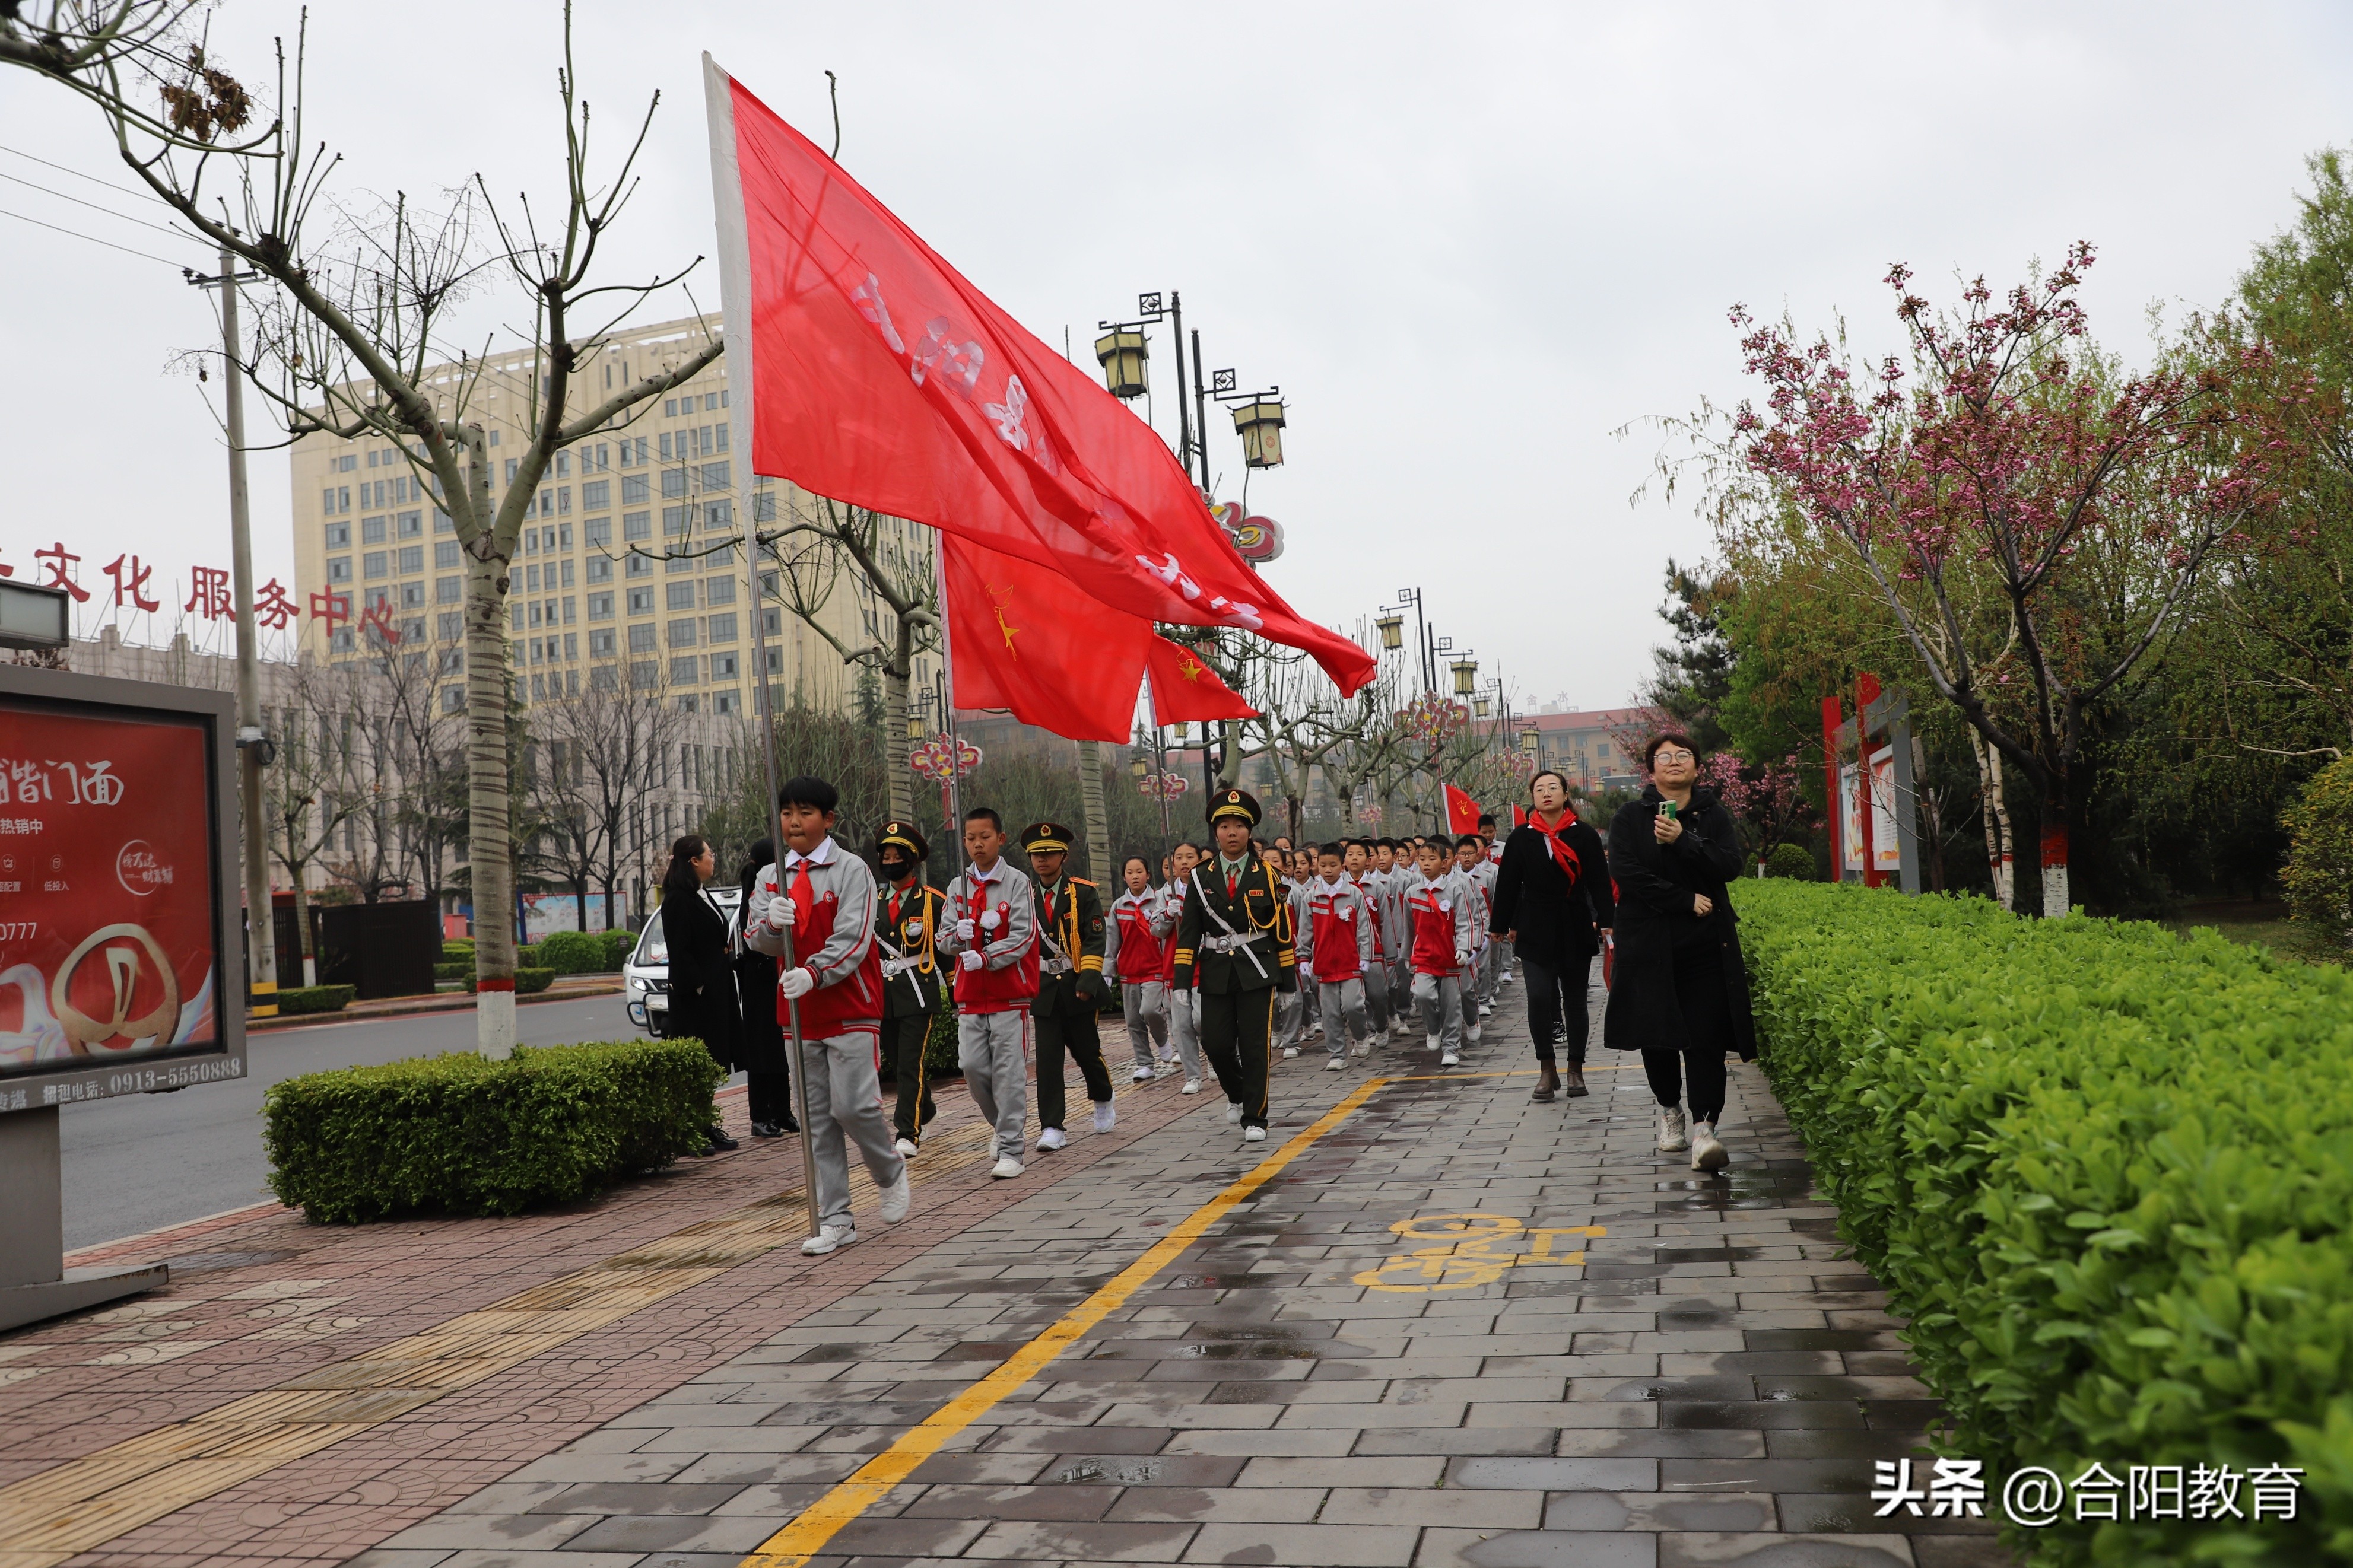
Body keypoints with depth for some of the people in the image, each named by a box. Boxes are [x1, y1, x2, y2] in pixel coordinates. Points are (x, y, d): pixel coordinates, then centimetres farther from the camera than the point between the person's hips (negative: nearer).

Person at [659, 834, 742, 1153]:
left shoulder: (702, 897, 17)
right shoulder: (678, 900, -14)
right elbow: (679, 951, -19)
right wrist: (698, 985, -20)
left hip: (715, 992, 10)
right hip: (695, 996, -10)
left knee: (712, 1062, 12)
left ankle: (706, 1127, 19)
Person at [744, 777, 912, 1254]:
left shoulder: (851, 870, -5)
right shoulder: (771, 878, 10)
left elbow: (852, 938, -15)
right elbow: (756, 937, -1)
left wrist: (813, 973, -29)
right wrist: (772, 923, -24)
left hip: (850, 1007, -5)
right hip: (801, 1012, 5)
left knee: (853, 1105, -11)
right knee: (817, 1119, 6)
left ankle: (892, 1174, 19)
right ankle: (835, 1220, 12)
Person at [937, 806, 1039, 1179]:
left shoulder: (1017, 883, -3)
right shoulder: (958, 887, 10)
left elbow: (1023, 935, -11)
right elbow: (944, 940, 8)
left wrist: (985, 958, -22)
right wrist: (957, 935, -15)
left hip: (1010, 993, -4)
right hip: (970, 995, 4)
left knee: (1009, 1070, -5)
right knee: (972, 1067, 2)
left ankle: (1011, 1150, 0)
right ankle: (1003, 1124, 26)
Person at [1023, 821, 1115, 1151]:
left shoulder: (1084, 893, -2)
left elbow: (1095, 941, -6)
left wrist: (1088, 980, -16)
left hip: (1078, 987, -1)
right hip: (1042, 988, 1)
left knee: (1087, 1051, 9)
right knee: (1047, 1058, -6)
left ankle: (1103, 1101, 38)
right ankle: (1051, 1129, -5)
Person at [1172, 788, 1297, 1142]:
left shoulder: (1265, 875, 3)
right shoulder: (1200, 878, 6)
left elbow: (1282, 930, 5)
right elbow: (1189, 931, 5)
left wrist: (1288, 976, 3)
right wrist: (1182, 977, -3)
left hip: (1256, 971, -2)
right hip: (1216, 972, 2)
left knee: (1256, 1046, -4)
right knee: (1216, 1044, 1)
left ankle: (1254, 1118, 5)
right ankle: (1236, 1094, 30)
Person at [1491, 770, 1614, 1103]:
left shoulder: (1585, 835, 1)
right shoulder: (1521, 838, 4)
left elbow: (1600, 881, -1)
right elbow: (1508, 884, 7)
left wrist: (1606, 921, -9)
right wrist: (1503, 925, 7)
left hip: (1576, 929, 0)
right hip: (1535, 929, 0)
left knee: (1575, 999, 6)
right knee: (1539, 997, -12)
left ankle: (1575, 1069, 18)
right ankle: (1547, 1071, -1)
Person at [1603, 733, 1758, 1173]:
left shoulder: (1714, 815, 9)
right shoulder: (1630, 818, 5)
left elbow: (1730, 866, -6)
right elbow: (1626, 873, -8)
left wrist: (1682, 840, -19)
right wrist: (1686, 900, -12)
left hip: (1705, 943, 0)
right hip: (1649, 943, 0)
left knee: (1705, 1035, -9)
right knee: (1656, 1032, 7)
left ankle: (1704, 1127, -12)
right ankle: (1669, 1109, 28)